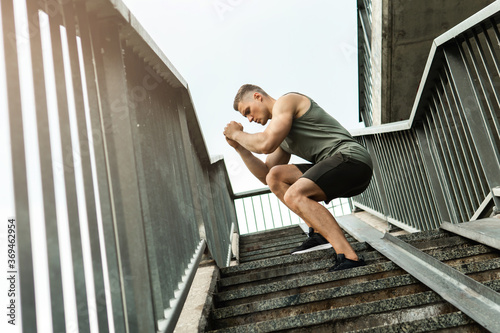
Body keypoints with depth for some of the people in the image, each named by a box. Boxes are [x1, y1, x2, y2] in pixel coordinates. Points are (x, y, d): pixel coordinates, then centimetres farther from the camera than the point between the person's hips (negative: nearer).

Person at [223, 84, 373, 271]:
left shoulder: (286, 101, -1)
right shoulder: (284, 137, 25)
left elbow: (265, 145, -15)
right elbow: (266, 176, 23)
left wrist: (238, 133, 4)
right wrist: (239, 147, 20)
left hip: (352, 159, -9)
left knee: (294, 195, -25)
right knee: (276, 177, 8)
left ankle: (349, 258, -28)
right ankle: (317, 233, 0)